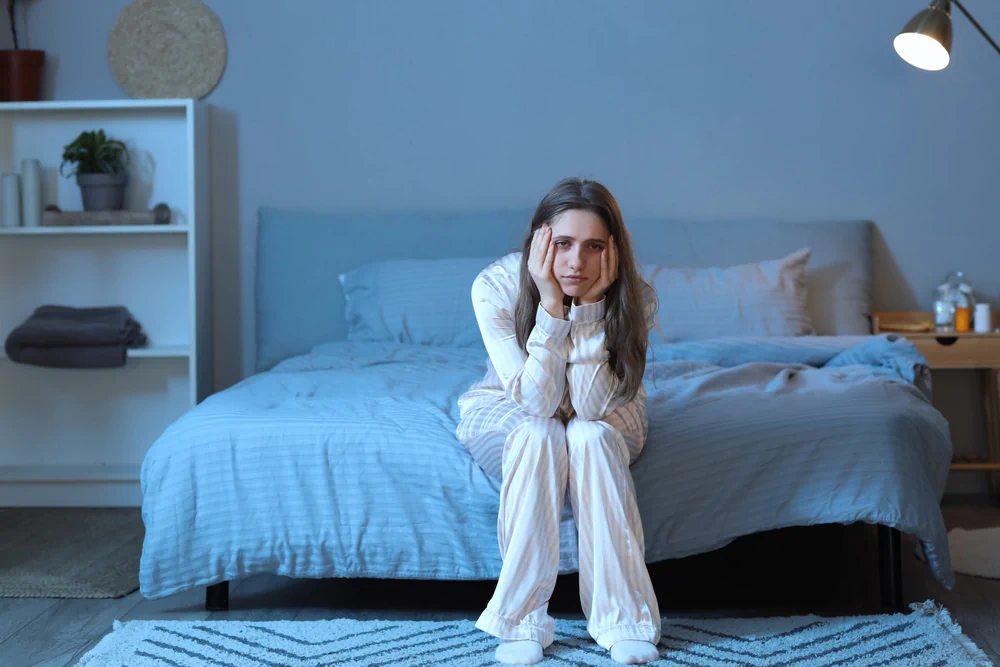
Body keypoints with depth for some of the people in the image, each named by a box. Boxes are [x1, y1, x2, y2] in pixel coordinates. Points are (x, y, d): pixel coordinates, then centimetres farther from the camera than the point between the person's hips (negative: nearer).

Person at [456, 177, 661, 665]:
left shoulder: (634, 296, -26)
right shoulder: (495, 287, -28)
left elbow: (589, 407, -31)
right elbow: (535, 403, -31)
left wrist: (590, 306, -39)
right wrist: (551, 305, -42)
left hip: (603, 420, 1)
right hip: (507, 413, -1)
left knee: (589, 437, -33)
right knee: (539, 435, -34)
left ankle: (624, 620, -26)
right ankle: (522, 621, -26)